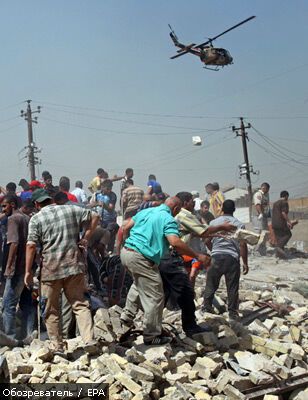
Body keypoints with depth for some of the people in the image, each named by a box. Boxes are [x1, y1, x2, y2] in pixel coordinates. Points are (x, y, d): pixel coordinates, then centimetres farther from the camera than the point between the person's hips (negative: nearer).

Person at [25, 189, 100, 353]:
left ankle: (57, 346, 14)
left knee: (51, 310, 10)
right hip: (74, 265, 2)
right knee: (80, 304, 7)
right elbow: (94, 217, 11)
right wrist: (85, 238, 10)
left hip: (50, 269, -2)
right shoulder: (72, 209, 7)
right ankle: (89, 340, -6)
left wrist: (28, 272, -4)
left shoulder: (36, 219, -2)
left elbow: (31, 245, -8)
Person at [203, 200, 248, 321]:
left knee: (211, 285, 12)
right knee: (232, 288, 6)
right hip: (233, 258, -1)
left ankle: (206, 308, 19)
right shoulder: (239, 225, -1)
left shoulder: (213, 223, 2)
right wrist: (245, 263, 1)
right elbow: (243, 245, -5)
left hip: (216, 257, 1)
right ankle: (233, 313, 12)